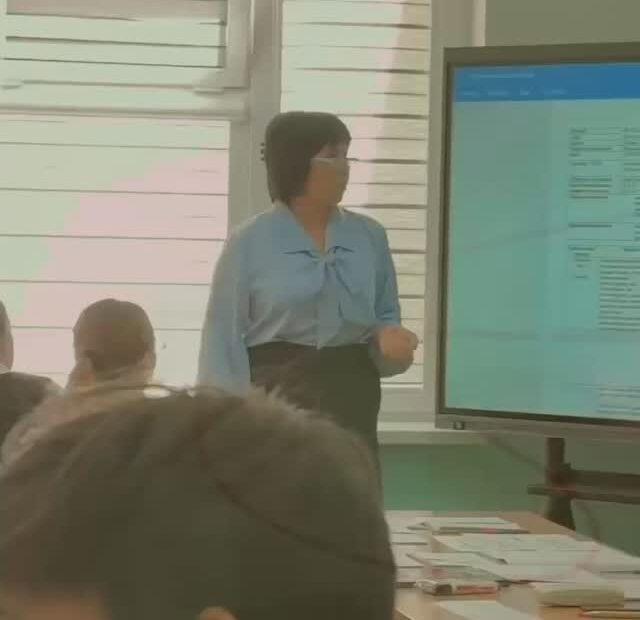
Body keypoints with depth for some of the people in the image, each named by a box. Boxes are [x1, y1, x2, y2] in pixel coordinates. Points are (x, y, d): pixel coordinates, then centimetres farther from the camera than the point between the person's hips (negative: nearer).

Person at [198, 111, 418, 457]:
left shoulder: (370, 237, 8)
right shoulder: (249, 243, -3)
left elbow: (386, 316, 15)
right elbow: (225, 338, -3)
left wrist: (388, 340, -9)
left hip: (349, 394, 3)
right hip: (275, 394, -3)